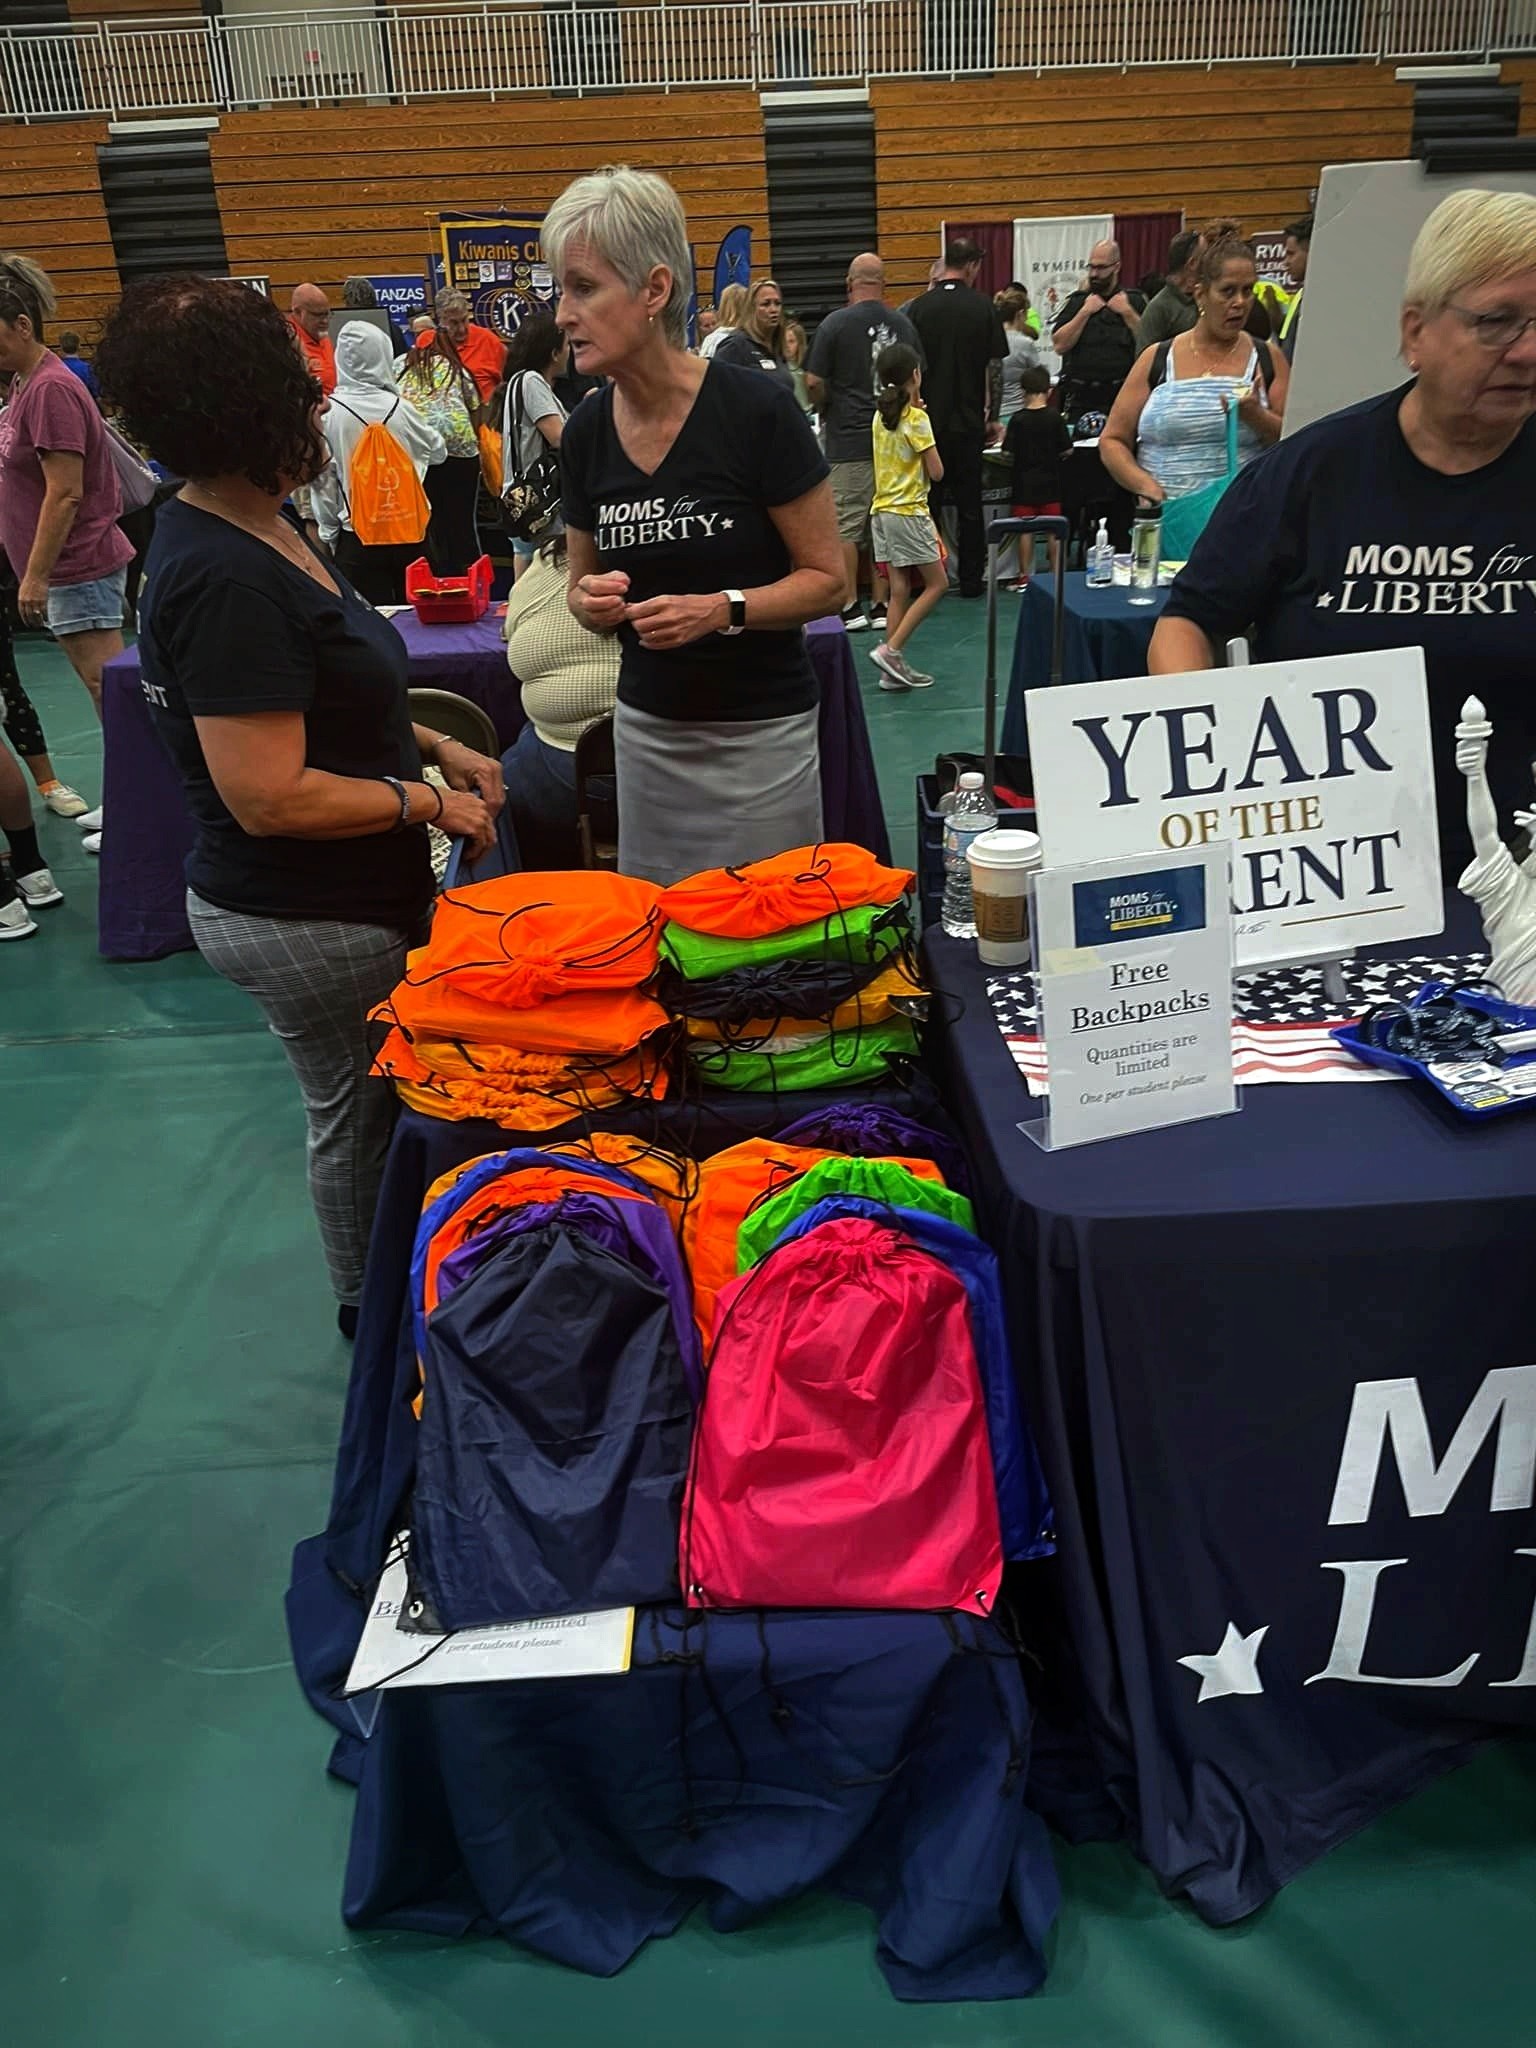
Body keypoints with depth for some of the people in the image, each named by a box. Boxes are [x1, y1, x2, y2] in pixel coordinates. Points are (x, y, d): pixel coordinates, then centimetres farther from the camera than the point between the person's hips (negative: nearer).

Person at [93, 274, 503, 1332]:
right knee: (361, 1117, 11)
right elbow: (270, 798, -29)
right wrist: (429, 802, -18)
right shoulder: (226, 579, -27)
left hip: (342, 896, 9)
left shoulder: (255, 528, 4)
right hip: (306, 919, -9)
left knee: (365, 1107, 24)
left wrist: (434, 745, 5)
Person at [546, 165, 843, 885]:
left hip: (760, 735, -4)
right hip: (646, 727, 5)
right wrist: (592, 601, -9)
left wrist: (722, 608, -23)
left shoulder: (755, 409, -13)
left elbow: (826, 578, -8)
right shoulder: (586, 430, 1)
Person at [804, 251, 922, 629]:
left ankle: (850, 608, 0)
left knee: (845, 526, 0)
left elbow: (814, 382, -8)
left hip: (848, 438, -4)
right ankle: (881, 606, 11)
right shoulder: (903, 324, 5)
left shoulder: (835, 323, -7)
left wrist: (824, 409, 11)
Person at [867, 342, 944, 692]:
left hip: (882, 511, 7)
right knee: (936, 584, 2)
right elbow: (936, 472, -10)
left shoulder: (880, 416, 8)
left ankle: (895, 669, 6)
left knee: (899, 591, 8)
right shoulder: (917, 418, -13)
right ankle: (890, 650, -8)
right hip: (909, 512, -7)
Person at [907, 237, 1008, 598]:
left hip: (929, 419, 0)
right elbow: (995, 367, -2)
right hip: (969, 420, 0)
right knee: (970, 503, 7)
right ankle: (971, 579, 11)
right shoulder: (983, 307, -4)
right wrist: (993, 417, 7)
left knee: (928, 500, 7)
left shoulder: (920, 307, -3)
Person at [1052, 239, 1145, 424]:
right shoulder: (1077, 301, 12)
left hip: (1122, 395, -1)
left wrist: (1127, 312, -7)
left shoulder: (1134, 301, 8)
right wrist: (1085, 312, -6)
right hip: (1080, 397, 1)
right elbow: (1060, 345, -2)